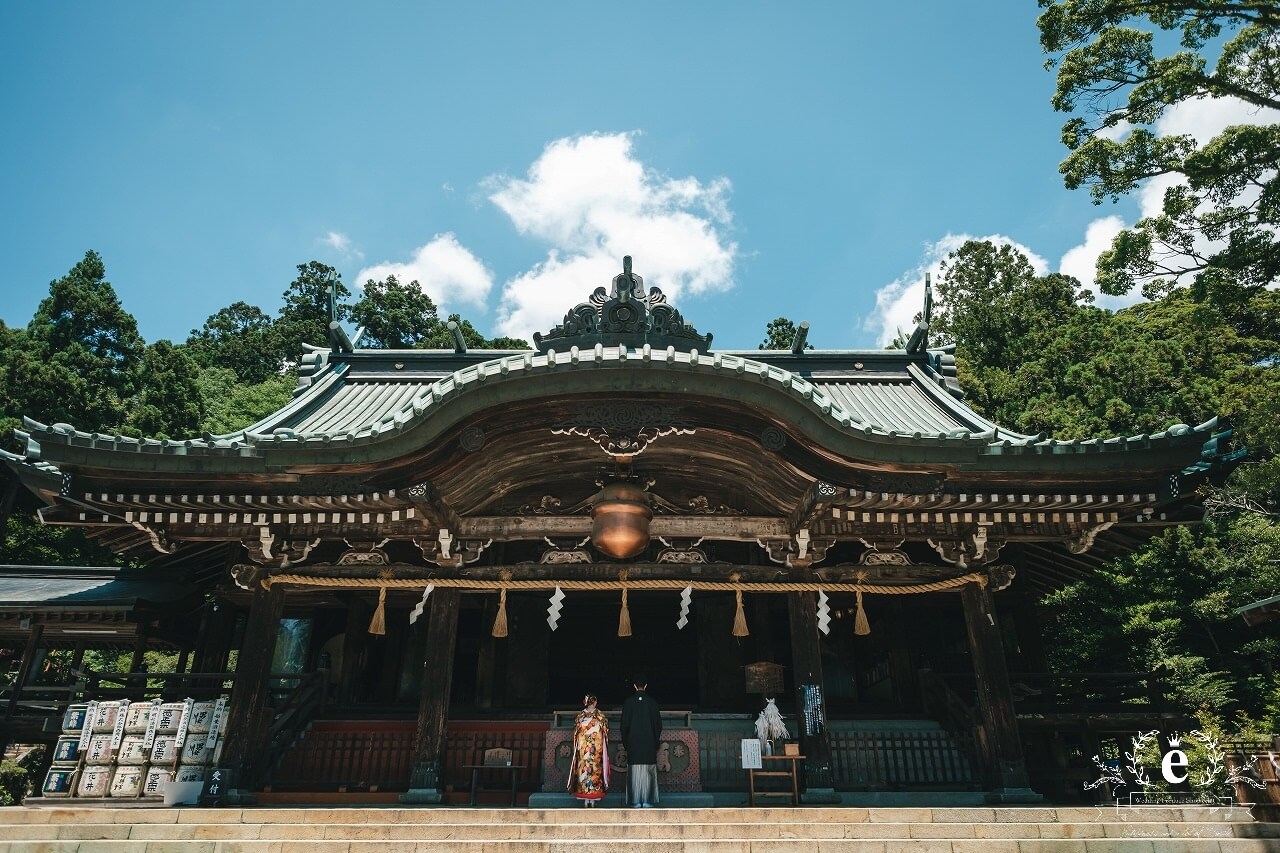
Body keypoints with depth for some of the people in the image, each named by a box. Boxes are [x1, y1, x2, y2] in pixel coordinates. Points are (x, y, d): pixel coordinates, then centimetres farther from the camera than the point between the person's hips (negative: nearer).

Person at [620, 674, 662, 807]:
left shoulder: (628, 702, -2)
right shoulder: (652, 702, -1)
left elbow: (624, 724, 0)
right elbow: (658, 723, 2)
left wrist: (625, 742, 10)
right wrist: (656, 740, 12)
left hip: (633, 742, 0)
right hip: (649, 742, 0)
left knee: (635, 772, 4)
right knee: (648, 772, 5)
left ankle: (636, 802, 4)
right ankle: (647, 801, 4)